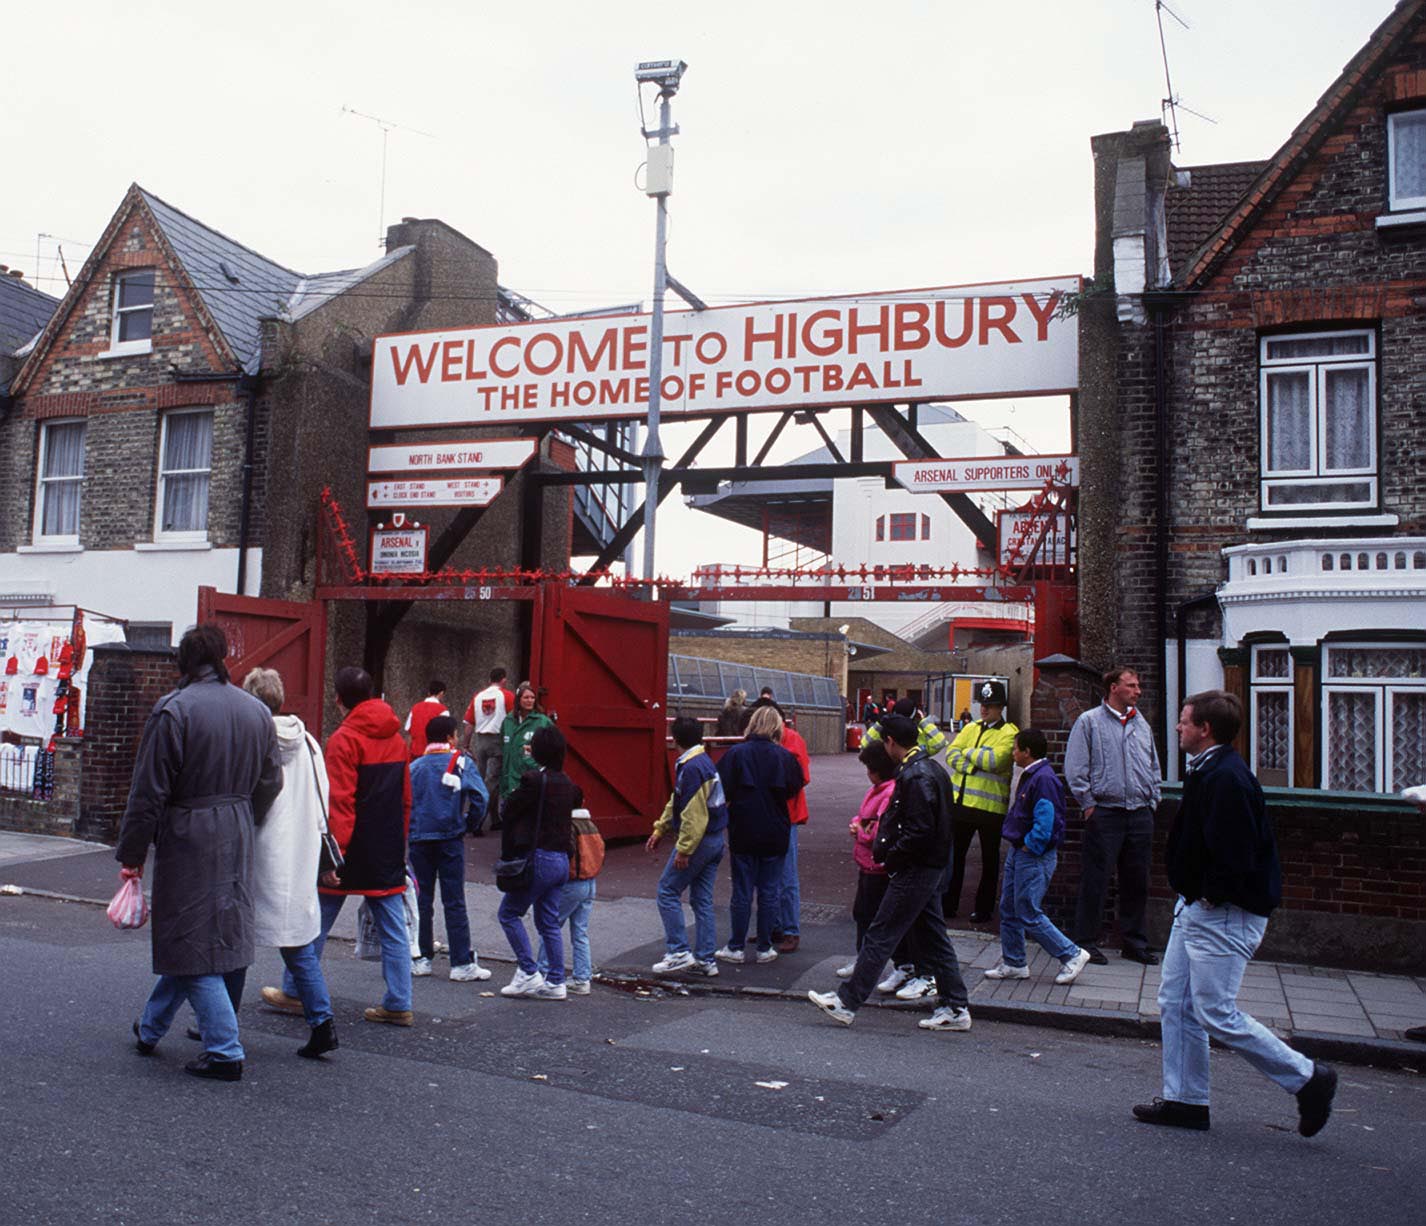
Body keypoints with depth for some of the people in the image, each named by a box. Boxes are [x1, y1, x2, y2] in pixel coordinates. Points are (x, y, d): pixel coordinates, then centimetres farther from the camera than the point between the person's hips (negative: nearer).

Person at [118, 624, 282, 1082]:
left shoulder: (173, 709, -14)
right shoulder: (256, 710, 5)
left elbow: (149, 791, -12)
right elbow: (270, 783, 10)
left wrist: (132, 853, -3)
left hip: (186, 838, -7)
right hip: (236, 839, 7)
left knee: (191, 940, 1)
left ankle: (224, 1052, 0)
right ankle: (151, 1028, 37)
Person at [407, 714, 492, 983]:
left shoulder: (414, 766, 7)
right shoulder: (462, 762, -2)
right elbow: (479, 797, -11)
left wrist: (410, 828, 9)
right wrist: (470, 822, 3)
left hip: (419, 839, 3)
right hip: (450, 838, -2)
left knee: (421, 900, 11)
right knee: (454, 902, 0)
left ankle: (421, 959, 15)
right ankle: (462, 964, 1)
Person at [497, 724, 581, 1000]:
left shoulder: (533, 780, -14)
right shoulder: (567, 783, 8)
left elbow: (510, 814, -8)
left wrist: (507, 854, 2)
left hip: (539, 858, -7)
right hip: (562, 859, 7)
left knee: (509, 913, 7)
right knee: (549, 922, 14)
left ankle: (528, 973, 4)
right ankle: (556, 982, 15)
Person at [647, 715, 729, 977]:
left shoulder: (692, 767, -19)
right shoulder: (705, 761, 14)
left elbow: (694, 813, -24)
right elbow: (677, 803, 21)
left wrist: (683, 849, -21)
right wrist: (660, 830, 23)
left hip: (699, 840, -9)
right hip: (717, 839, 9)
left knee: (668, 892, 1)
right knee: (702, 900, 12)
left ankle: (679, 952, 1)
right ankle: (706, 959, 15)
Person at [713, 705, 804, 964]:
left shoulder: (735, 753, -9)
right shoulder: (784, 756, -6)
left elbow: (721, 789, -10)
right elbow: (795, 787, 2)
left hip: (743, 833, -1)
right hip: (775, 834, 1)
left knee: (742, 892, 7)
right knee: (769, 892, 9)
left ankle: (736, 948, 13)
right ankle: (765, 948, 14)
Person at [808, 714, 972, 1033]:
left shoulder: (915, 777, -20)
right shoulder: (932, 769, 11)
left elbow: (919, 832, -25)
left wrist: (890, 859, -13)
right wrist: (884, 848, 9)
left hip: (915, 871, -10)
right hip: (931, 866, 10)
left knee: (880, 935, -3)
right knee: (932, 937, 14)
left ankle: (847, 1002, 4)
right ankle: (956, 1008, 19)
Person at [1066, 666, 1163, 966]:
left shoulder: (1142, 724, 14)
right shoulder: (1089, 721, -3)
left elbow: (1154, 768, 22)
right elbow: (1074, 769, -6)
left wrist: (1152, 801, 13)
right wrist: (1088, 804, -7)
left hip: (1140, 816, 5)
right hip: (1105, 814, -5)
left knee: (1137, 882, 10)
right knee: (1095, 881, -1)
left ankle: (1135, 943, 21)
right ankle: (1087, 941, 9)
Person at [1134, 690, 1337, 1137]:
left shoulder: (1226, 778, -22)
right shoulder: (1207, 772, 11)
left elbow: (1235, 853, -27)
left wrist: (1212, 898, -16)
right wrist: (1193, 897, 11)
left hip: (1223, 916, -10)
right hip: (1197, 908, 10)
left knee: (1217, 1015, -4)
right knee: (1175, 1004, 12)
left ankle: (1308, 1079, 11)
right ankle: (1185, 1099, 21)